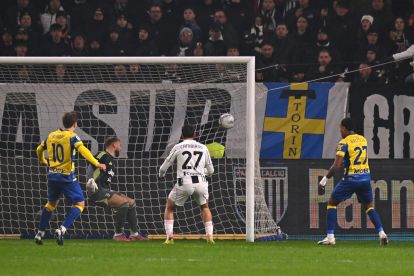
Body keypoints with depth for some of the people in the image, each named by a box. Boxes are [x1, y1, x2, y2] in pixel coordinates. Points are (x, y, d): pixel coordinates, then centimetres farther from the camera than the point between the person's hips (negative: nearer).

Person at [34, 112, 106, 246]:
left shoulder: (51, 136, 9)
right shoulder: (72, 137, -10)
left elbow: (39, 149, 24)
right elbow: (83, 150, -27)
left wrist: (43, 161, 44)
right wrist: (96, 163, -34)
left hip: (52, 175, 6)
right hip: (67, 177, -6)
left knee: (51, 203, 24)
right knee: (80, 203, 2)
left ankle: (40, 233, 23)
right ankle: (62, 229, -14)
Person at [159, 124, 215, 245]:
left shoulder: (178, 147, 5)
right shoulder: (203, 148, 12)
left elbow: (163, 168, 10)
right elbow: (210, 171, 20)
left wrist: (161, 174, 34)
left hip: (184, 184, -2)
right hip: (200, 183, 2)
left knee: (169, 208, 19)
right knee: (205, 207, 28)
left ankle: (169, 238, 5)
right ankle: (210, 237, 13)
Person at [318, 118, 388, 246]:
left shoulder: (344, 143, -9)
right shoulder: (363, 140, 9)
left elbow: (337, 165, -16)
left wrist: (325, 179, -10)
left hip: (351, 179, -5)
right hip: (365, 177, 5)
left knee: (332, 203, 10)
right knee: (369, 206, 20)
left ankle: (330, 237, 3)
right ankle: (382, 233, 1)